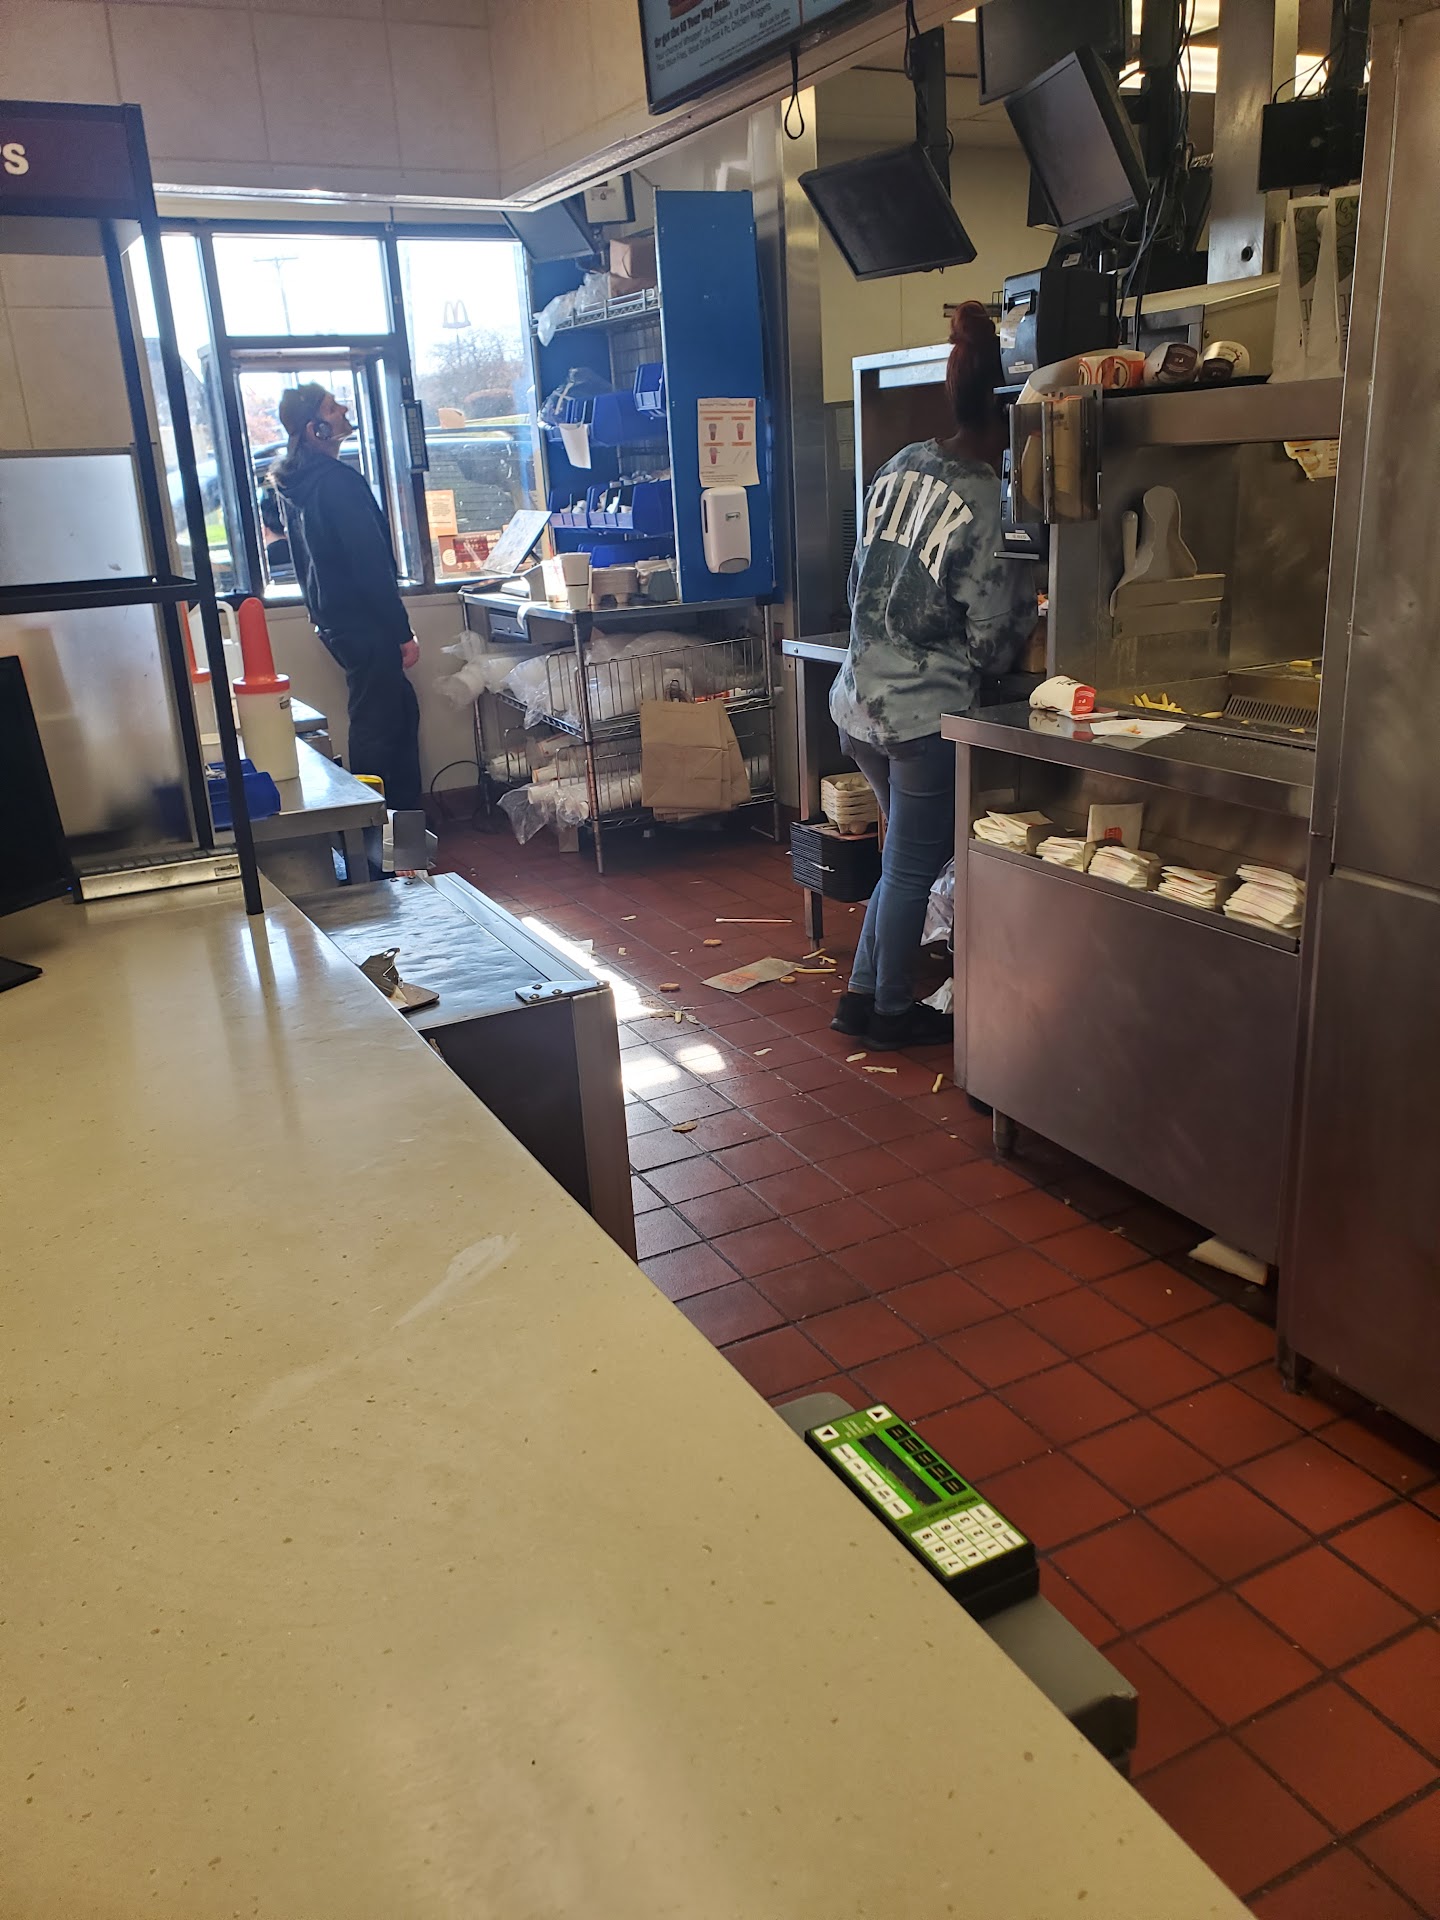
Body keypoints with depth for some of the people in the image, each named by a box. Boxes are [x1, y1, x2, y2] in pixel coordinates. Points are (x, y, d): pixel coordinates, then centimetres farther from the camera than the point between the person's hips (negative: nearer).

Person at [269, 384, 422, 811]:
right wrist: (403, 632, -18)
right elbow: (371, 563, -22)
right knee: (377, 727, -3)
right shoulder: (339, 480, -19)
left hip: (333, 619, 10)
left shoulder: (291, 482, 11)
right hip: (365, 624, -10)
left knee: (401, 712, 18)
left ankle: (405, 815, 24)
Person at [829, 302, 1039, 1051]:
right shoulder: (992, 502, -16)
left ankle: (862, 993, 28)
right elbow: (992, 638, -10)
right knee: (914, 867, 9)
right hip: (925, 714, -7)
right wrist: (1025, 623, 11)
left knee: (909, 851, 22)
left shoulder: (900, 465, 4)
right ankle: (892, 1010, 24)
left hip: (858, 699, 7)